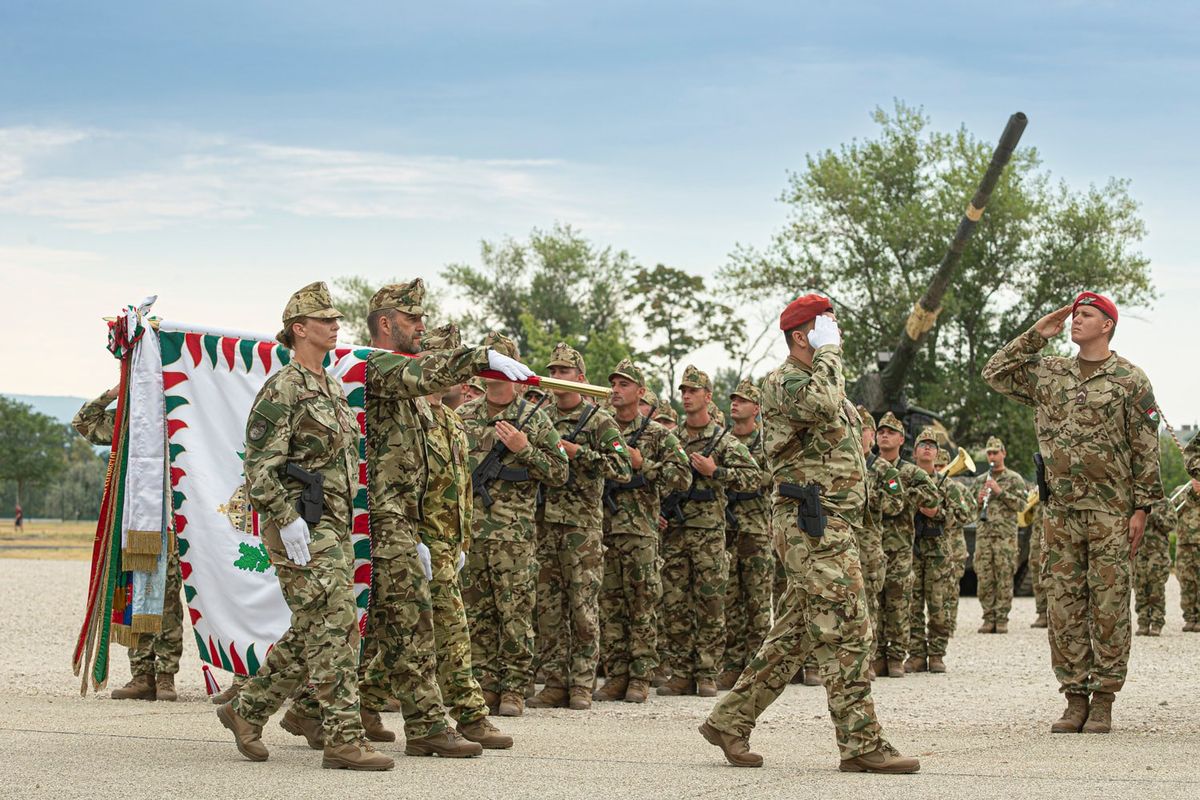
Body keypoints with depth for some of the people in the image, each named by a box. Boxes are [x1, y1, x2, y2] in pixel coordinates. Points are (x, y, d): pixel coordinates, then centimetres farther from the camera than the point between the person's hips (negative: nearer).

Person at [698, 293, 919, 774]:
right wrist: (827, 351, -18)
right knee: (846, 631, -12)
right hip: (812, 523, -10)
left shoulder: (824, 380, 23)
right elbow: (818, 404, -31)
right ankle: (861, 743, -11)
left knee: (794, 635, 11)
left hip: (832, 526, 10)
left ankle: (730, 720, 17)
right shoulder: (784, 382, -9)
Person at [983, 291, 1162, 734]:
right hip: (1061, 510, 4)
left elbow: (1146, 449, -1)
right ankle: (1075, 697, 9)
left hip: (1110, 512, -4)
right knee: (1065, 606, 4)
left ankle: (1103, 700, 1)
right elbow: (995, 373, 13)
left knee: (1108, 606, -3)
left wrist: (1141, 508, -7)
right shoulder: (1048, 373, 11)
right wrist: (1036, 336, 6)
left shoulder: (1130, 379, -1)